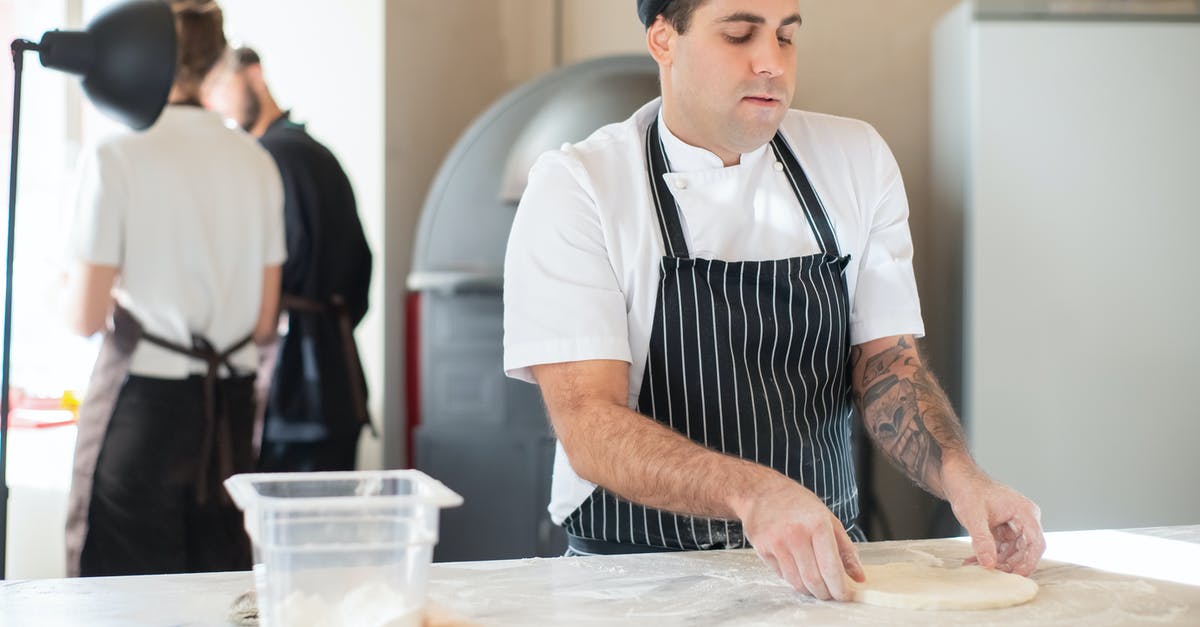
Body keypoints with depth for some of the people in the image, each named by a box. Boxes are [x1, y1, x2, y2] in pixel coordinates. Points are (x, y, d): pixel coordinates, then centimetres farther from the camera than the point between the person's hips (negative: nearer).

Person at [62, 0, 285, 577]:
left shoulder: (115, 157, -11)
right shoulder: (256, 161, 5)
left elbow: (85, 315, -10)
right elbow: (264, 322, 7)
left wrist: (73, 287, 11)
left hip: (143, 403, -5)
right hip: (230, 401, 5)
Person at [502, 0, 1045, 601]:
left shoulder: (858, 159, 11)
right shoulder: (574, 185, -5)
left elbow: (887, 361, 11)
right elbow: (589, 427, -14)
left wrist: (961, 477, -10)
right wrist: (753, 493, -31)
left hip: (823, 565, 4)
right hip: (640, 572, -3)